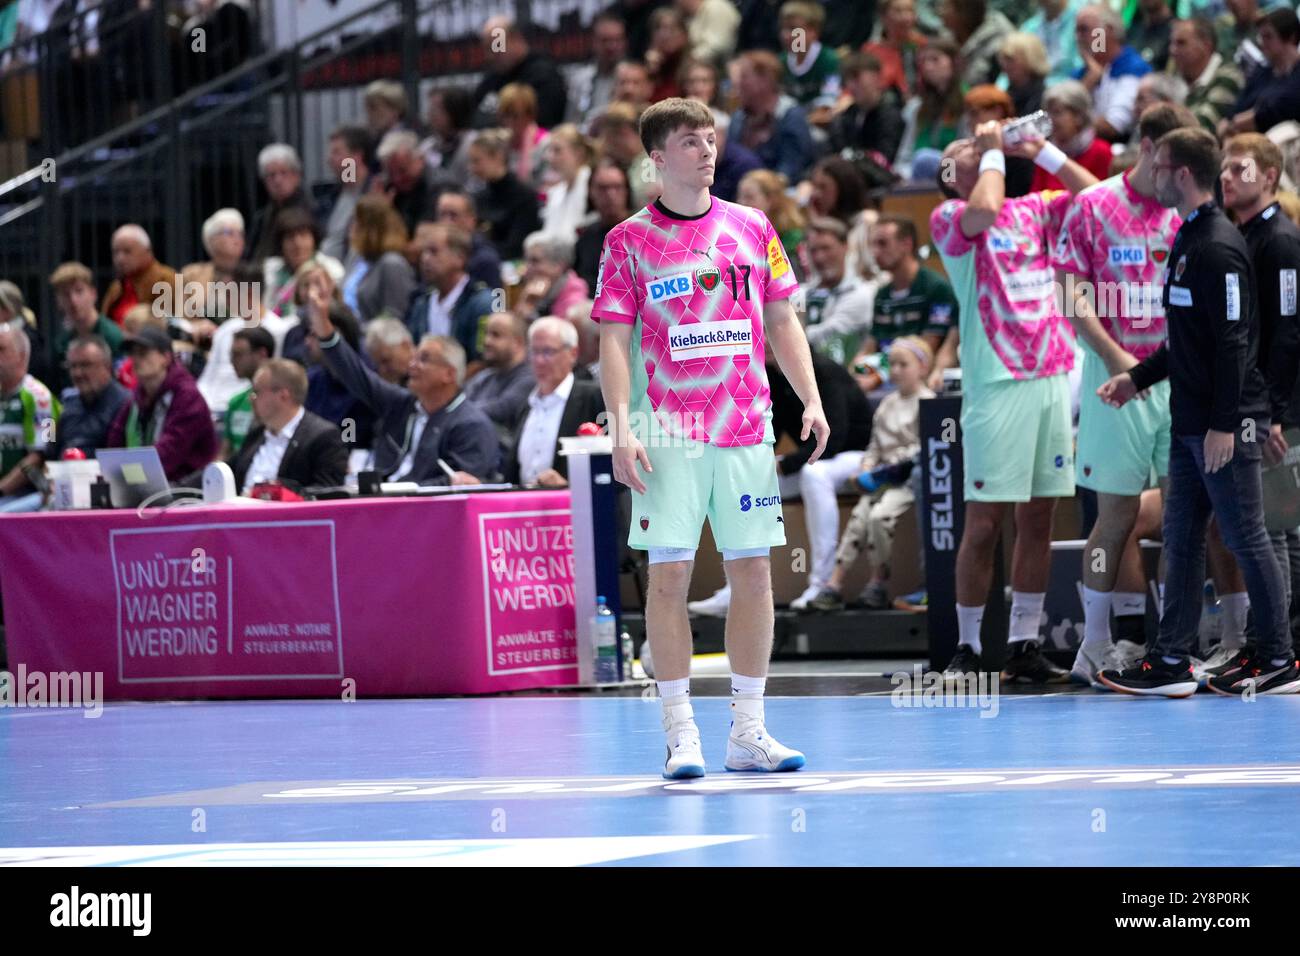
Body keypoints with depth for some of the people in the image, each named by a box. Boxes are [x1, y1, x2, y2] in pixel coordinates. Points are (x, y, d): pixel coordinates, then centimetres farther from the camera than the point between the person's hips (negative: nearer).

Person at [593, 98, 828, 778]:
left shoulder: (753, 229, 9)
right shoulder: (629, 242, 1)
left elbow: (781, 322, 15)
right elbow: (614, 342, -1)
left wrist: (812, 401, 4)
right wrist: (620, 429, -11)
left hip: (746, 429, 3)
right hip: (669, 435, -3)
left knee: (753, 573, 3)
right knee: (669, 576, -5)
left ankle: (747, 729, 9)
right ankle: (680, 733, -1)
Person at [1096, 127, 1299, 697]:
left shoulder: (1219, 248, -17)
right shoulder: (1186, 242, 14)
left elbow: (1233, 341, -21)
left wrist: (1223, 425, -22)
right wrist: (1137, 377, 19)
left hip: (1225, 425, -10)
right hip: (1190, 422, 10)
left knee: (1245, 538, -2)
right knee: (1181, 538, 9)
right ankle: (1171, 661, 11)